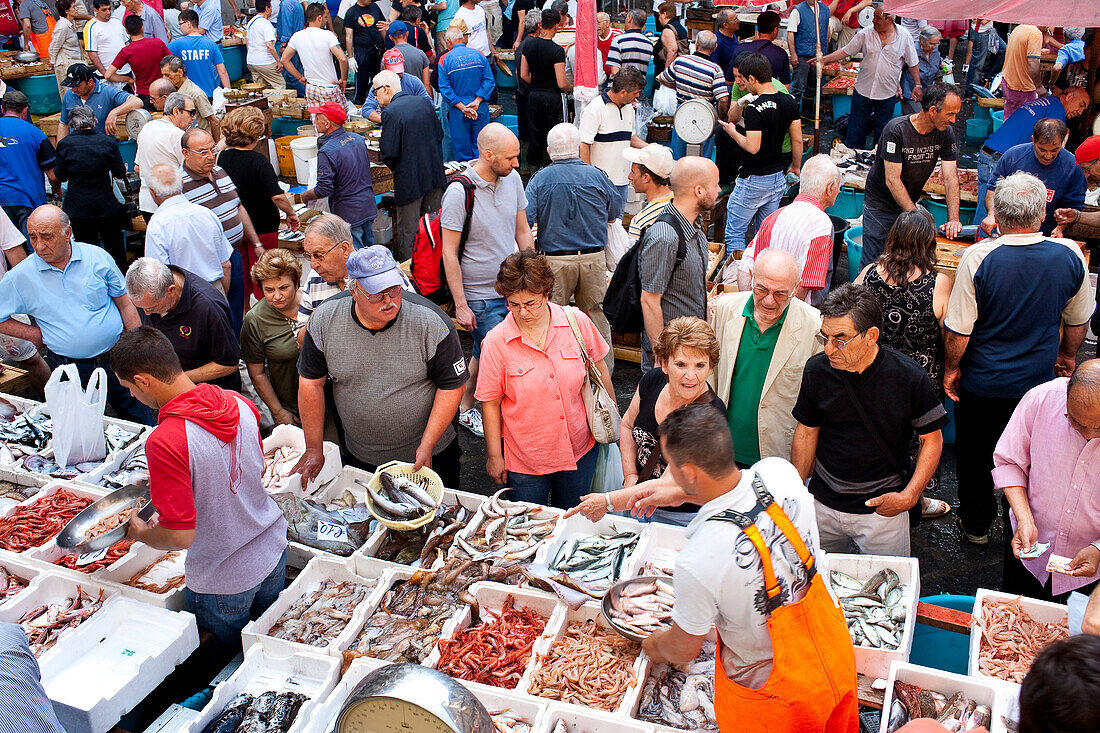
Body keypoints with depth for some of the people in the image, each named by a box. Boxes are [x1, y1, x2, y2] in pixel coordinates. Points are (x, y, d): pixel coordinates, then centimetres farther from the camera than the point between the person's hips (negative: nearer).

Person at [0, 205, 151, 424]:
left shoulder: (97, 257, -3)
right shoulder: (20, 276, -4)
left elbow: (125, 305, 4)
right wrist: (34, 334, -4)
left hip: (116, 357, 0)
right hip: (68, 370, 0)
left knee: (141, 425, 9)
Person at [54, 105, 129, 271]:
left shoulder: (65, 145, -6)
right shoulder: (107, 142, -6)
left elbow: (61, 176, 1)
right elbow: (120, 173, 1)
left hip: (78, 208, 0)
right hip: (106, 206, 0)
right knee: (114, 246, 12)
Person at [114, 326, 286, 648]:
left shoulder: (165, 441, -30)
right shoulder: (239, 404, -9)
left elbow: (180, 535, -28)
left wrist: (140, 533, -5)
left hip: (223, 584, -6)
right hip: (274, 553, 6)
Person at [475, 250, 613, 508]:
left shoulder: (576, 322, -9)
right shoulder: (495, 342, -14)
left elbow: (599, 369, 5)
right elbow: (490, 403, -7)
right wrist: (494, 455, -3)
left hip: (581, 450, 2)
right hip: (526, 458, -1)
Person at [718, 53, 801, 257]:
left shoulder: (755, 108, -21)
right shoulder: (789, 102, 2)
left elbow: (752, 147, -24)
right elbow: (797, 141, 8)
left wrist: (733, 132, -8)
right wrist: (796, 166, 23)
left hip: (753, 180, -8)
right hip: (778, 177, 8)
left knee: (734, 234, 3)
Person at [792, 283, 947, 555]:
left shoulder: (909, 377, -16)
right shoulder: (817, 370, -10)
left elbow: (932, 439, -5)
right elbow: (807, 432, 2)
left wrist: (909, 496, -15)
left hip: (882, 508, -2)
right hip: (823, 505, 2)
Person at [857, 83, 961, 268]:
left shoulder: (945, 133, -5)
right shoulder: (896, 130, -22)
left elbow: (950, 178, -8)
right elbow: (892, 180, -25)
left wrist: (953, 219, -20)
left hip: (910, 204, 5)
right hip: (881, 204, -5)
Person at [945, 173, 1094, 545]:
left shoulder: (977, 258, -23)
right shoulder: (1070, 256, -12)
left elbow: (958, 330, -18)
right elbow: (1079, 320, 4)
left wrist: (951, 368, -1)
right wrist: (1067, 355, 22)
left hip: (984, 383, -3)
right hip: (1041, 378, 3)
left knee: (975, 454, 18)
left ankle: (976, 523, 35)